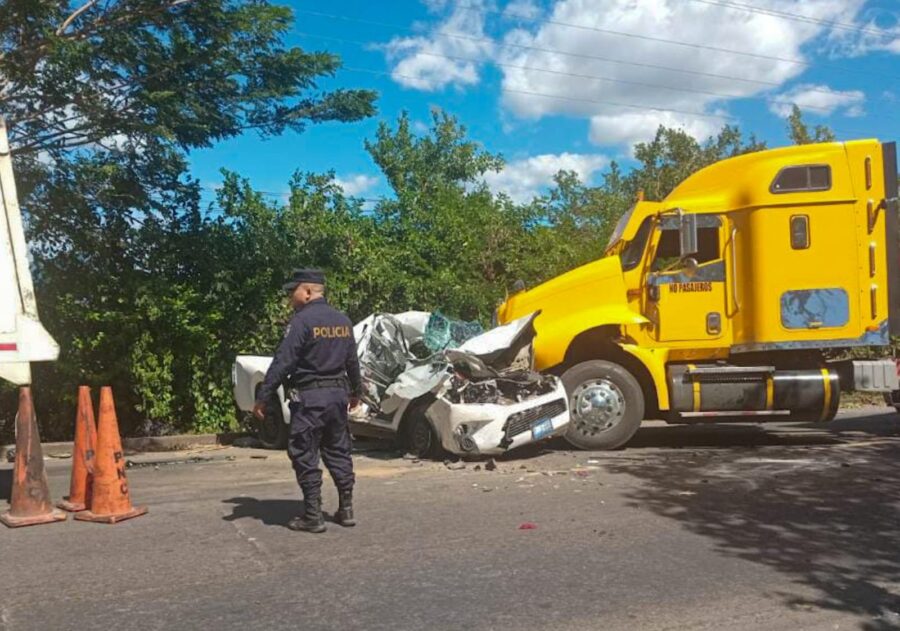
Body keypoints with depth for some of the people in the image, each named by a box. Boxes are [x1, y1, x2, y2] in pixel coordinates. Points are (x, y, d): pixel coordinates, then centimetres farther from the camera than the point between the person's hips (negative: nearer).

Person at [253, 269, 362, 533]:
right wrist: (356, 391, 30)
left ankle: (312, 516, 2)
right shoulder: (343, 321, 10)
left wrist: (263, 397, -14)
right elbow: (352, 361, 18)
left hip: (309, 398, -7)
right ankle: (346, 509, 19)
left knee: (305, 456, 1)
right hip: (338, 394, 7)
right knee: (338, 452, 15)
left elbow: (282, 362, -17)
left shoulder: (302, 321, -13)